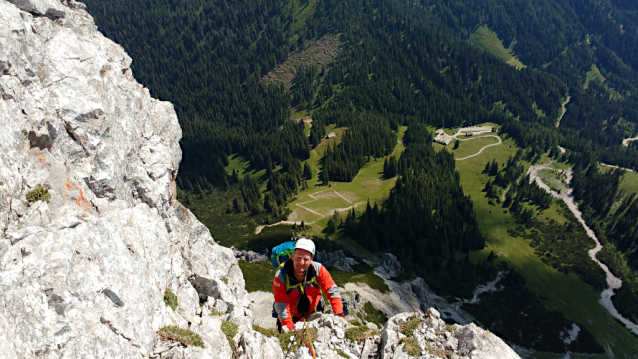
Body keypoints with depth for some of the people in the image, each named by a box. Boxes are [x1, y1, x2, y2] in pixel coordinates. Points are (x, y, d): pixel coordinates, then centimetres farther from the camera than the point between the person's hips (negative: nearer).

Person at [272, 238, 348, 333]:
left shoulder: (318, 269, -22)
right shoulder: (280, 276, -26)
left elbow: (333, 291, -17)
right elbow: (281, 305, -24)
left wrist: (339, 315, -26)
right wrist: (289, 328, -31)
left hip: (313, 314, 2)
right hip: (292, 317, -1)